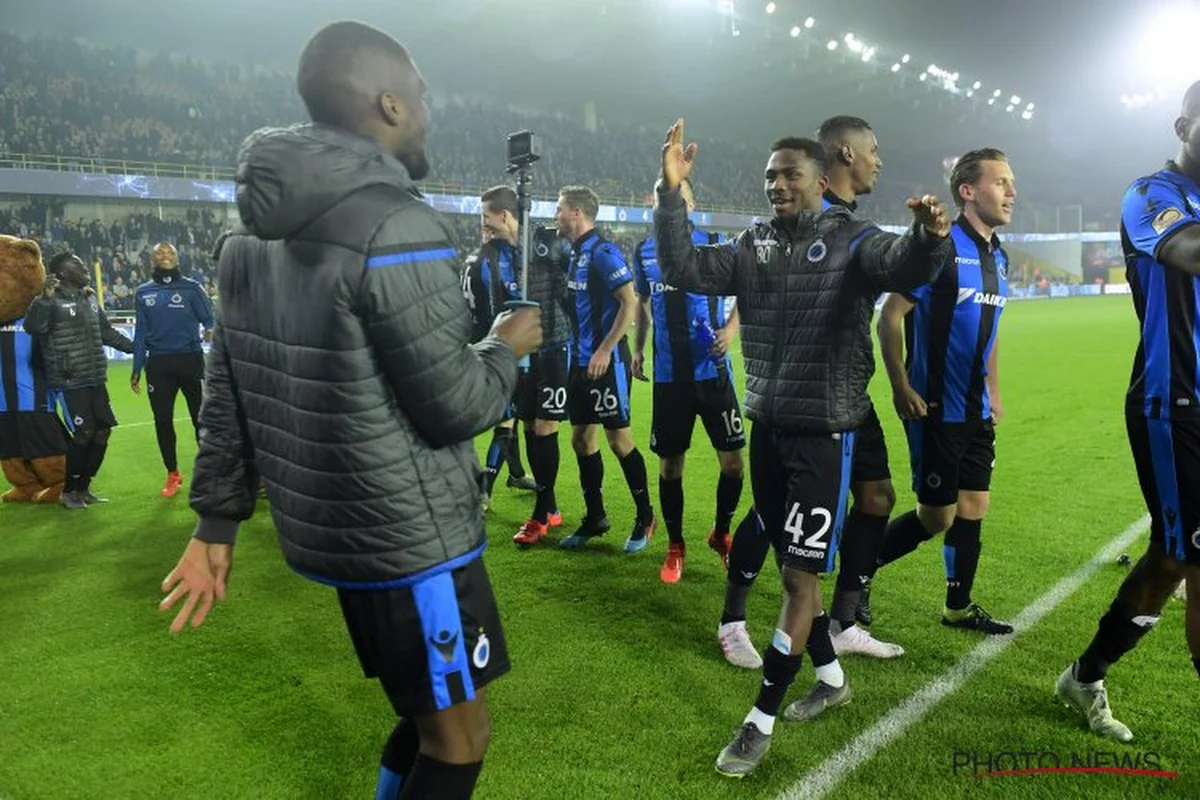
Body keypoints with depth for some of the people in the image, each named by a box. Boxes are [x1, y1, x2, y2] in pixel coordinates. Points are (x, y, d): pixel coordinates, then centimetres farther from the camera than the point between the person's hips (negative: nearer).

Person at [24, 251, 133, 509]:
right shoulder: (53, 301, -9)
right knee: (83, 433, -8)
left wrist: (134, 347, 30)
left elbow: (106, 331, 26)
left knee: (102, 431, 8)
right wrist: (45, 298, -35)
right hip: (70, 383, -8)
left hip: (96, 380, 8)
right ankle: (68, 491, 12)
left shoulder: (90, 299, 14)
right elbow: (33, 326, -26)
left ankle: (83, 487, 25)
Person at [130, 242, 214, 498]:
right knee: (162, 420, 7)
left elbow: (208, 319, -4)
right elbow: (141, 333, 11)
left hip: (190, 360, -3)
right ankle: (172, 474, 21)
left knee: (201, 417, -1)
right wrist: (136, 369, 8)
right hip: (158, 364, 3)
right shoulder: (143, 293, 10)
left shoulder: (191, 288, 2)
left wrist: (212, 331, -27)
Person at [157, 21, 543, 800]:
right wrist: (509, 348, 0)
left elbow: (228, 389, 9)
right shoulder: (399, 229, -21)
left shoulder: (259, 229, 6)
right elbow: (455, 409, -20)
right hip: (412, 537, -8)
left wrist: (216, 522, 15)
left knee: (429, 715, 26)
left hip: (331, 526, 9)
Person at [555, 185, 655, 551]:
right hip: (581, 361, 9)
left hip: (606, 362, -9)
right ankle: (595, 518, 24)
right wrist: (579, 352, 12)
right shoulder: (575, 253, 12)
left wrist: (605, 350, -21)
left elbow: (630, 303, -19)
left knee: (618, 440, -1)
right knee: (581, 438, 11)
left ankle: (645, 518, 14)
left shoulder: (603, 252, -14)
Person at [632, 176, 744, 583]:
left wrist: (730, 328, -12)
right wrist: (638, 347, 13)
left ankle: (721, 533, 27)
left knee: (732, 460, 0)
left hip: (712, 372, -2)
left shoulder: (716, 244, -2)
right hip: (668, 376, 2)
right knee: (669, 464, 7)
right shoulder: (644, 252, 7)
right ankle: (675, 546, 26)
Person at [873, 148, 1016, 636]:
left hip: (977, 412, 8)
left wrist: (994, 391, 18)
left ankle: (959, 607, 27)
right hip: (936, 410, -8)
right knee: (936, 516, -2)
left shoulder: (998, 257, 11)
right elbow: (890, 316, -16)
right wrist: (901, 389, -18)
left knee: (973, 508, 12)